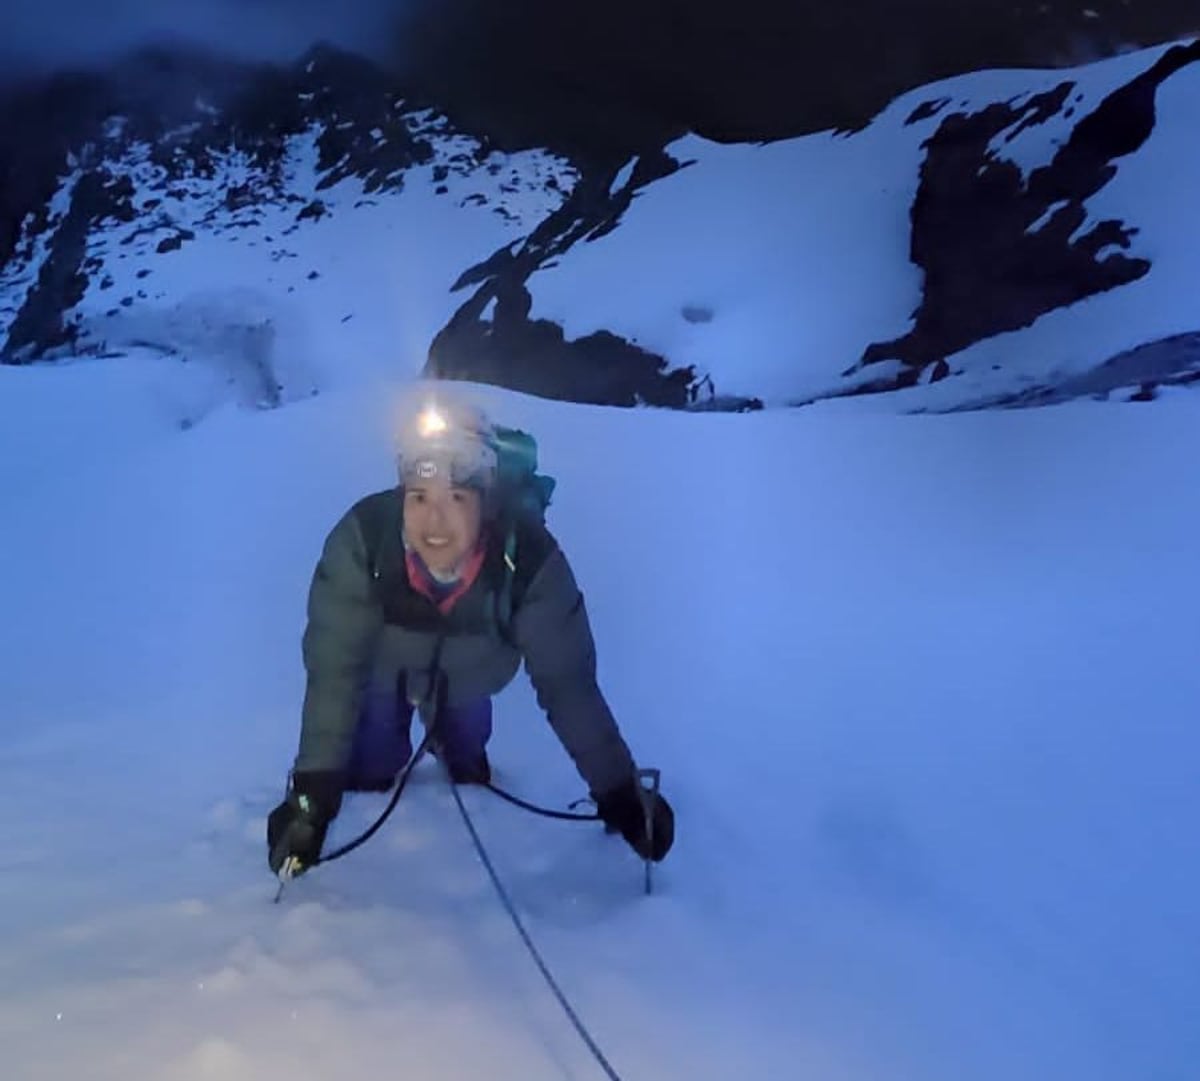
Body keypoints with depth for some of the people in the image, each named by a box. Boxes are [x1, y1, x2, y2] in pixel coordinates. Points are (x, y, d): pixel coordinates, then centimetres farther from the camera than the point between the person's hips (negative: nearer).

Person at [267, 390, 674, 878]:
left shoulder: (529, 555, -40)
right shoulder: (362, 540, -41)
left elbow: (566, 680, -31)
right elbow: (333, 671, -34)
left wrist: (620, 792, -28)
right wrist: (313, 790, -38)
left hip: (468, 678, 1)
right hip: (382, 669, 0)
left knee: (465, 759, 23)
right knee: (365, 775, 14)